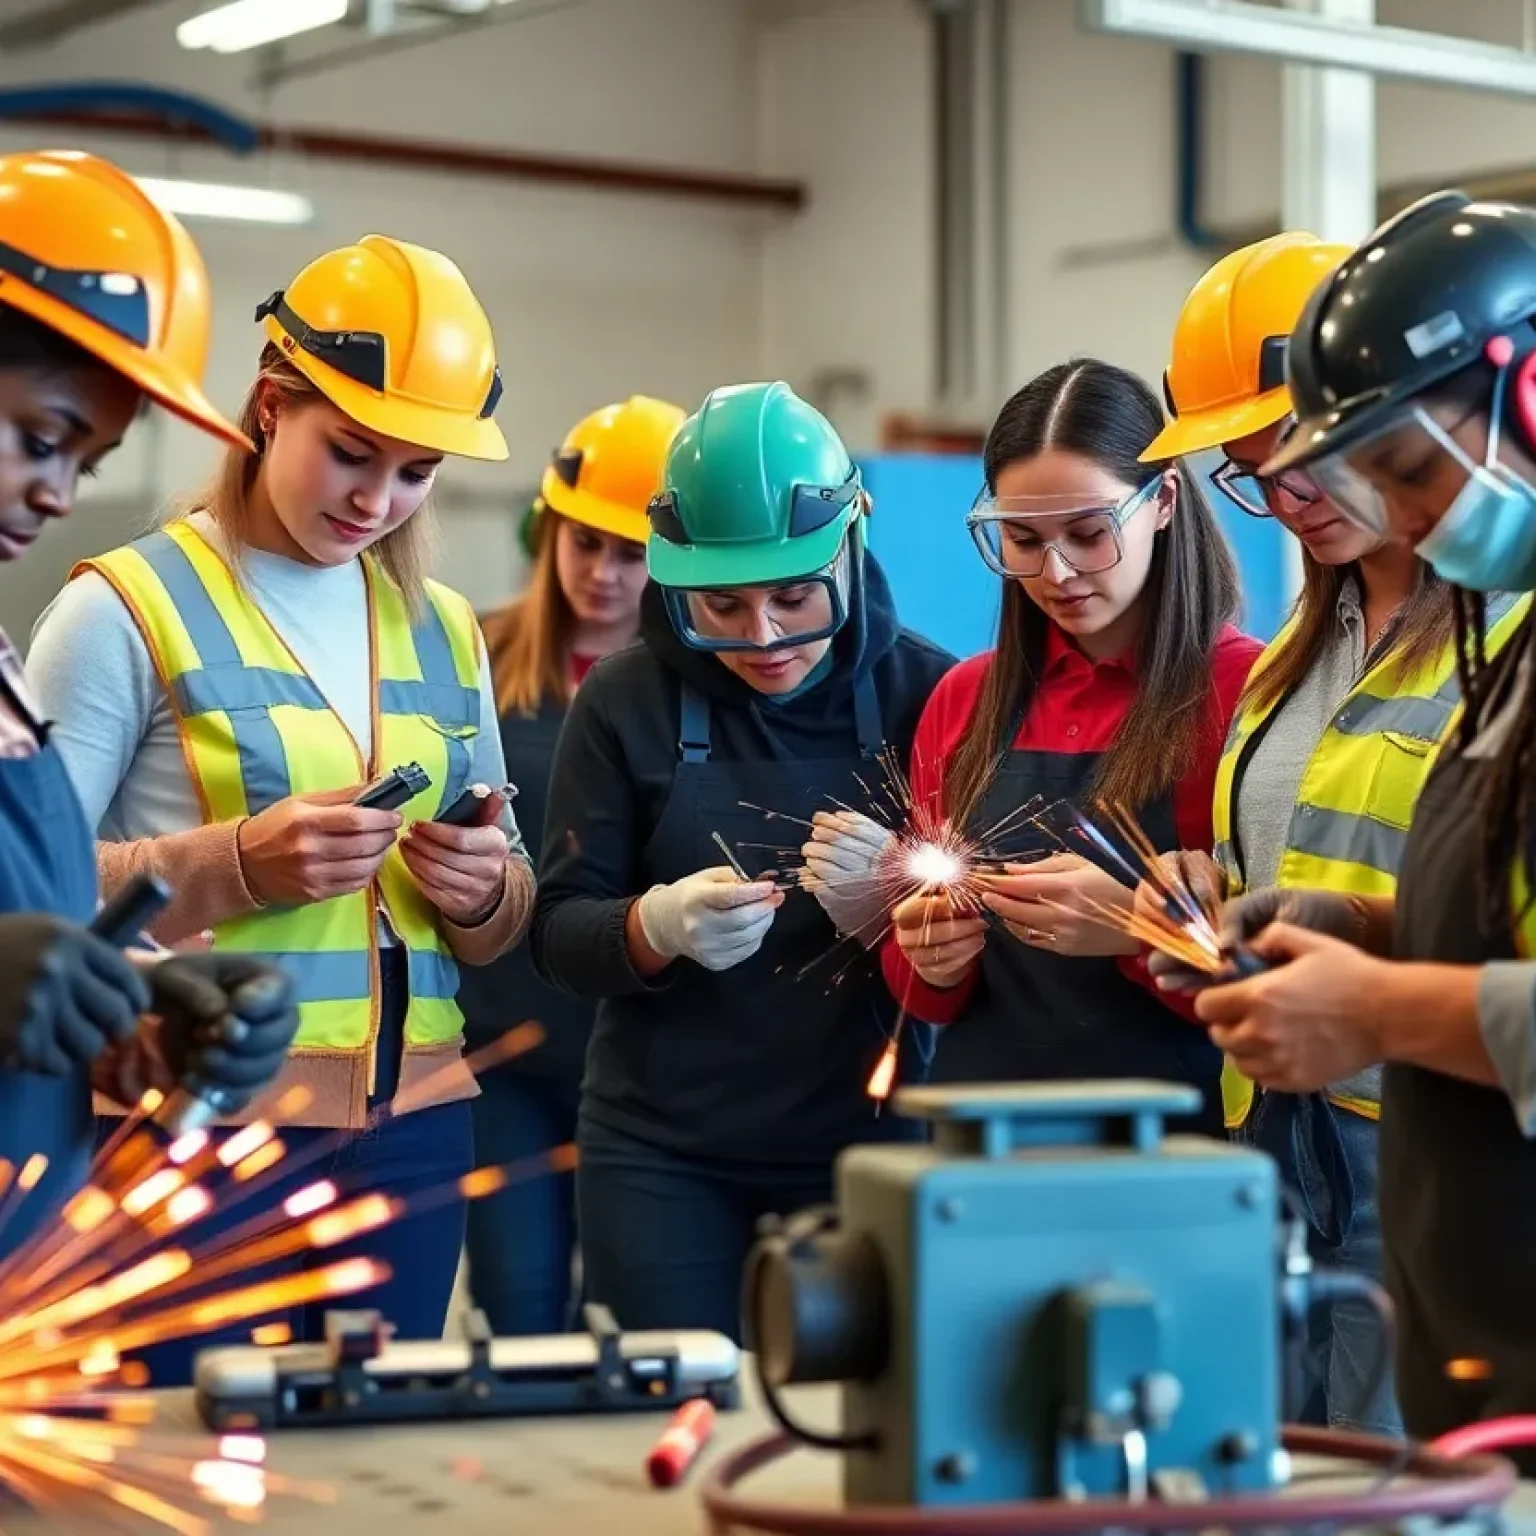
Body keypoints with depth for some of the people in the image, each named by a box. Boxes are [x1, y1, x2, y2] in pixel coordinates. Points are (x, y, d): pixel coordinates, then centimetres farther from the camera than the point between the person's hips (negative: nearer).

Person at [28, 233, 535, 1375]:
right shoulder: (129, 607, -3)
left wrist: (483, 887, -4)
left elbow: (500, 930, 19)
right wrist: (237, 865, -21)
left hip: (412, 1130, 5)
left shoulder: (443, 631, 14)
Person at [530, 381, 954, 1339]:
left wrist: (897, 905, -22)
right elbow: (559, 933, -1)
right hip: (663, 1151, 0)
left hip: (863, 1141, 0)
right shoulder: (628, 700, -3)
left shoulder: (923, 689, -4)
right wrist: (658, 926, -22)